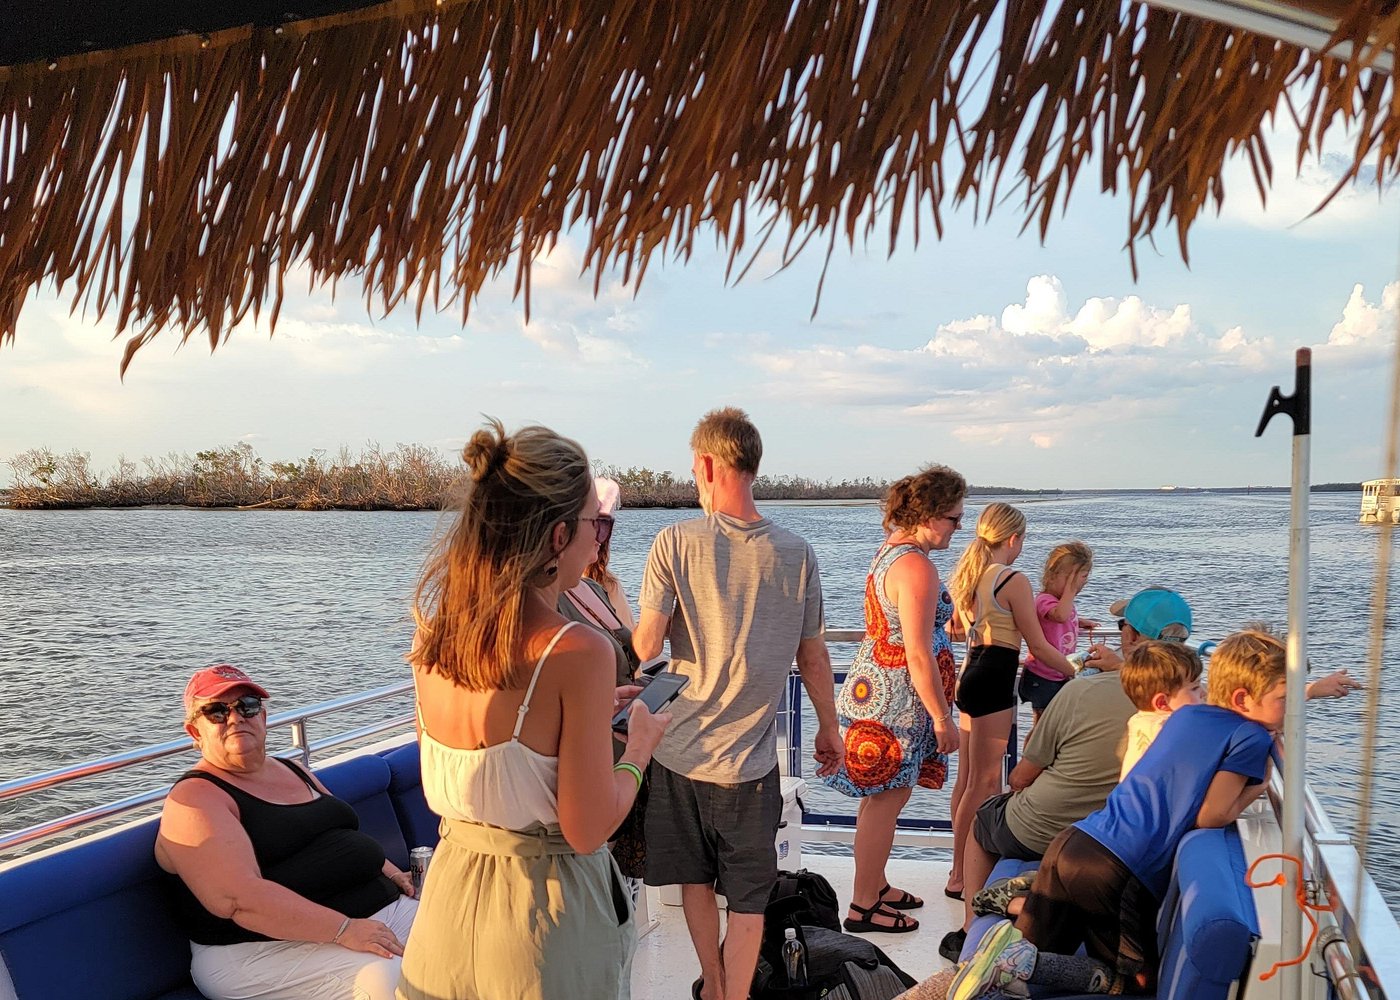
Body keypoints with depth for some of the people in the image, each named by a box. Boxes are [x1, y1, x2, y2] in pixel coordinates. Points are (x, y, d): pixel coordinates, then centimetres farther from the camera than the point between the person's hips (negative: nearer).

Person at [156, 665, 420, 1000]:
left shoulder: (293, 771, 19)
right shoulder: (194, 798, -8)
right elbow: (239, 899, -21)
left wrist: (390, 872, 6)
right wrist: (344, 930, -26)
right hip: (275, 945, -8)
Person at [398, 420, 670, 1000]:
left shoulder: (433, 637, -4)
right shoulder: (579, 652, -23)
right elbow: (587, 831, -19)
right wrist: (640, 746, -2)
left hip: (451, 895, 6)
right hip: (548, 913, -5)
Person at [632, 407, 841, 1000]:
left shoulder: (676, 541, -11)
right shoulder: (796, 553, -5)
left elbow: (647, 646, -15)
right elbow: (813, 656, 2)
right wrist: (828, 729, 16)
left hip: (682, 746, 0)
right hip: (751, 756, 0)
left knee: (695, 881, 20)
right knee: (749, 895, 12)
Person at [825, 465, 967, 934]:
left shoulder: (890, 550, 9)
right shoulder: (916, 567, -22)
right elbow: (919, 654, -22)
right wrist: (942, 717, -16)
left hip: (874, 690, 10)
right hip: (897, 702, -10)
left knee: (880, 797, 19)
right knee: (887, 799, 0)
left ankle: (874, 885, 33)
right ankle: (864, 906, 11)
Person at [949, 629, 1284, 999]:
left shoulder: (1186, 714, 16)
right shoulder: (1252, 737, -5)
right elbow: (1209, 817, -10)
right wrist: (1256, 788, 5)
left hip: (1073, 842, 8)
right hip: (1121, 872, -7)